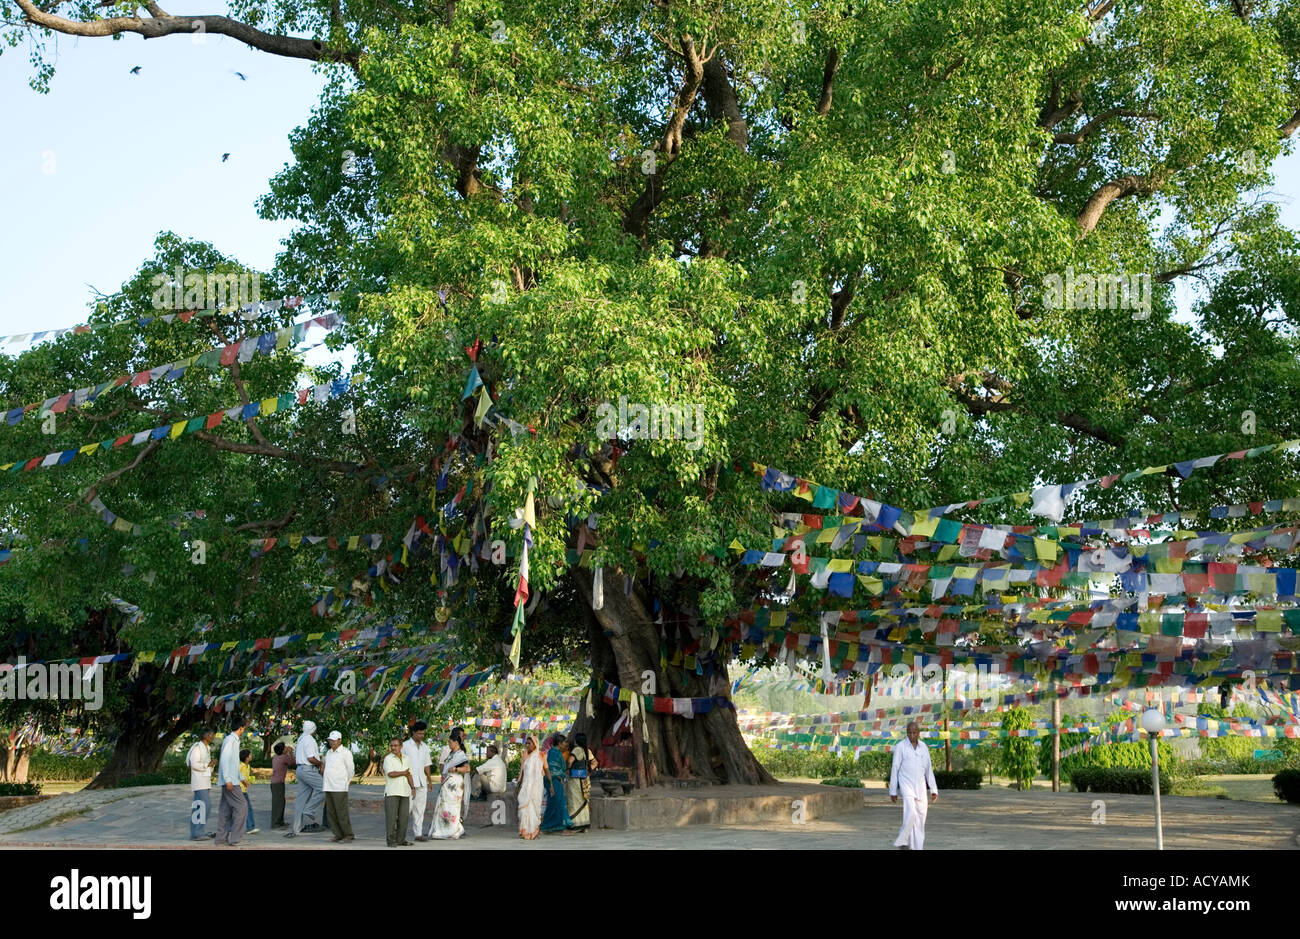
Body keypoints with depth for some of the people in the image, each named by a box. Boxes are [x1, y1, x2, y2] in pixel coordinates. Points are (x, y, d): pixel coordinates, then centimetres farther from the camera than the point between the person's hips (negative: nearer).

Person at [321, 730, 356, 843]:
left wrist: (347, 782, 8)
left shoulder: (345, 752, -4)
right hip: (328, 787, 7)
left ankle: (348, 835, -4)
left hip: (339, 787, -7)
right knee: (332, 813, 5)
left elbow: (350, 769, 0)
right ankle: (338, 835, 10)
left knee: (342, 812, -9)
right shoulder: (328, 753, 18)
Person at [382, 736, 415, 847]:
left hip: (404, 792, 5)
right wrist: (403, 773, -4)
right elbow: (391, 774, -17)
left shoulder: (406, 758, 14)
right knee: (391, 817, -6)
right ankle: (391, 840, -2)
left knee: (404, 817, 5)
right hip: (392, 792, -5)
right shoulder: (388, 759, -4)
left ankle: (400, 840, 12)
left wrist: (412, 787, 12)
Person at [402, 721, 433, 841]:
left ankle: (418, 833, 7)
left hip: (422, 782, 5)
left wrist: (430, 780, 14)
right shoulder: (405, 746, -3)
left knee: (420, 809, 5)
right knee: (408, 807, -8)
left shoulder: (425, 747, 14)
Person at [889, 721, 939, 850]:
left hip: (920, 787, 5)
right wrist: (892, 792, -5)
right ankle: (902, 841, -4)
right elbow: (894, 769, -5)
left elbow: (928, 770, 11)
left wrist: (934, 790, 6)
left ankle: (917, 847, 11)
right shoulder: (900, 747, -7)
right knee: (911, 813, -21)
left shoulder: (924, 747, 7)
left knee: (920, 817, 2)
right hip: (906, 786, -5)